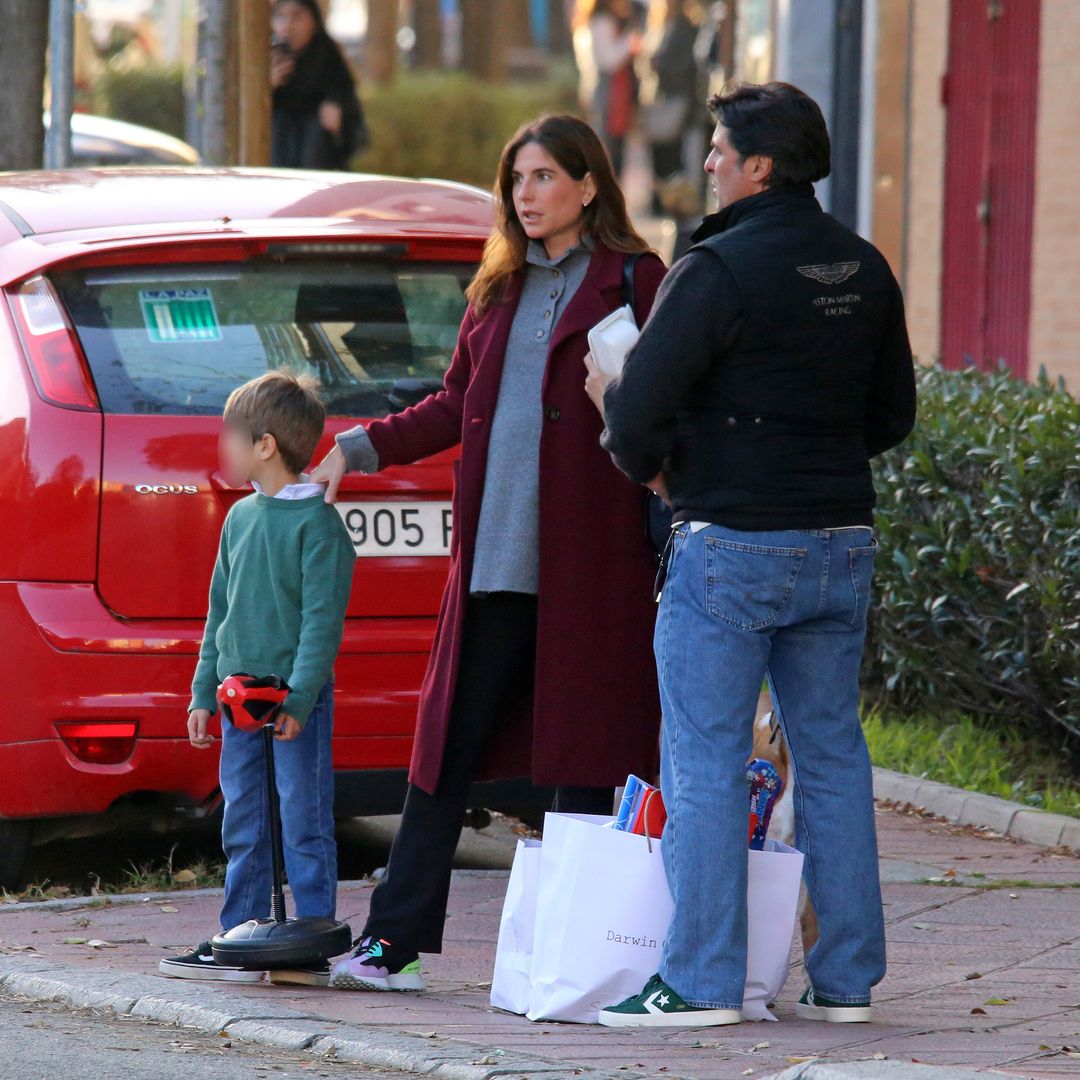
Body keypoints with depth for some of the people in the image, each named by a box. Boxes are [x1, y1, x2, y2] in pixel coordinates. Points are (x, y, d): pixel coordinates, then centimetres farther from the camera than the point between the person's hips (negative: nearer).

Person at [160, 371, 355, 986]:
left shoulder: (318, 522, -10)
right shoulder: (240, 518, 13)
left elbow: (324, 618, -13)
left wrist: (299, 698, -20)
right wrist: (205, 693, 15)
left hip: (298, 702, -7)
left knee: (304, 825, -4)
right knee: (243, 828, 10)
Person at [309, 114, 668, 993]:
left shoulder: (635, 283, 0)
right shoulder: (500, 288, 19)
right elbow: (457, 405, 24)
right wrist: (359, 449, 19)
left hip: (587, 559, -6)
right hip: (494, 555, 6)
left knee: (582, 755, -1)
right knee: (449, 747, 4)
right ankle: (395, 940, 4)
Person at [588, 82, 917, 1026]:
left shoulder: (719, 270, -14)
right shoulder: (864, 270, 9)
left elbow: (639, 409, -16)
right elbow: (893, 415, 17)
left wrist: (648, 462, 4)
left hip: (734, 548, -7)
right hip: (842, 541, 7)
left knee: (704, 763, -2)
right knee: (832, 754, 11)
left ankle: (702, 979, -3)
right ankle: (845, 978, 12)